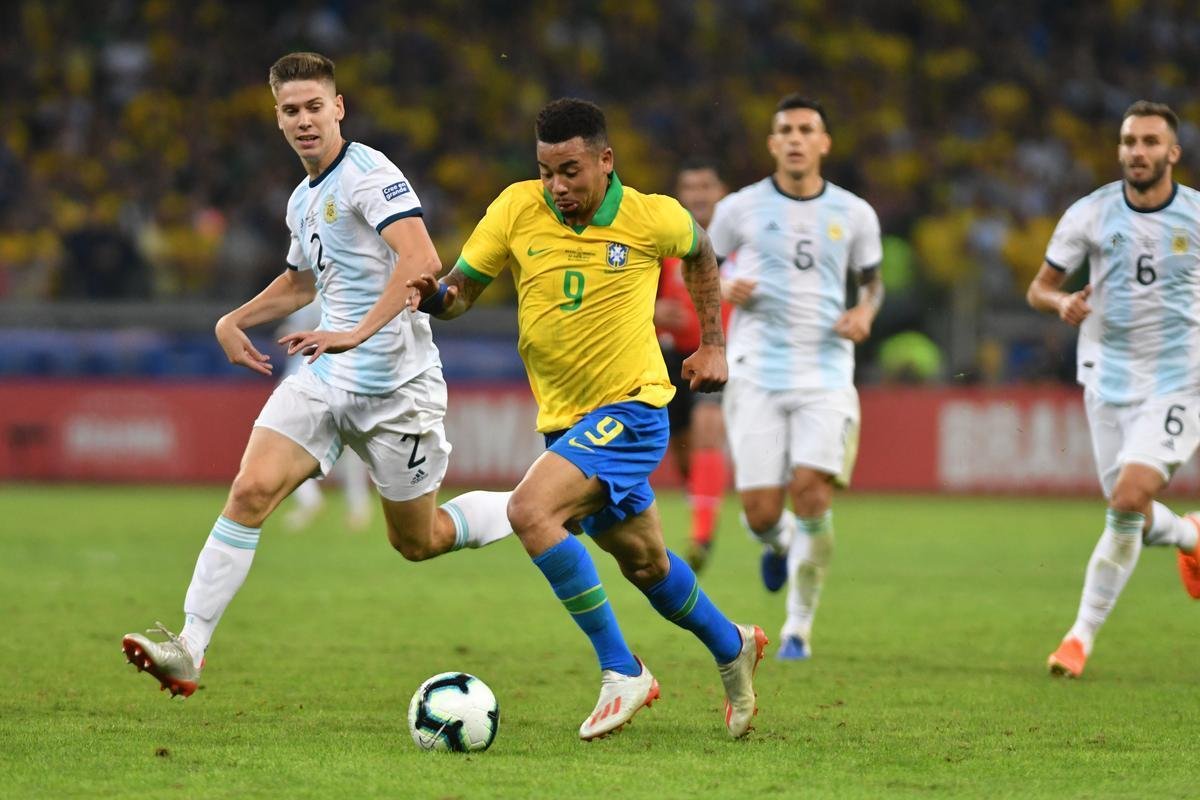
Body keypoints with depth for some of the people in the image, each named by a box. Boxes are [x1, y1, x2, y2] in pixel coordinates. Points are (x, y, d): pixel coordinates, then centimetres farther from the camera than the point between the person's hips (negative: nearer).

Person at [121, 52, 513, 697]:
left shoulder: (368, 174, -14)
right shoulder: (302, 201, 13)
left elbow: (421, 259, -29)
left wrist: (358, 333, -37)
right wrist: (235, 320, 19)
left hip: (395, 386, -7)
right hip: (325, 378, 7)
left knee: (418, 543, 6)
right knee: (251, 489, -14)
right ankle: (188, 650, -16)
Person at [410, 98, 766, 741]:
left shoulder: (653, 218, -12)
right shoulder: (517, 209, -7)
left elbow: (699, 251, 12)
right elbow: (461, 289, -2)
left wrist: (713, 345, 10)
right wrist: (434, 297, -25)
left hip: (629, 411, -5)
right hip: (565, 419, 5)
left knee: (531, 509, -27)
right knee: (641, 562, 19)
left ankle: (621, 671, -18)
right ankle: (732, 647, 46)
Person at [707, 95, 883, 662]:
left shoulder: (854, 214, 7)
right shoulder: (740, 209, 3)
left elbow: (872, 279, 20)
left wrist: (865, 313, -2)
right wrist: (724, 287, -8)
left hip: (825, 375, 0)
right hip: (757, 374, 0)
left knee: (812, 496, -16)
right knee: (761, 513, -7)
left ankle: (799, 629, -1)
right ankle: (777, 543, 34)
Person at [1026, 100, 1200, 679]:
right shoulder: (1090, 214, -3)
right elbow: (1039, 287, 5)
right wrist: (1063, 303, -18)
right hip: (1109, 376, 2)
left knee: (1130, 498, -19)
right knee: (1133, 519, 4)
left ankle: (1083, 633, -6)